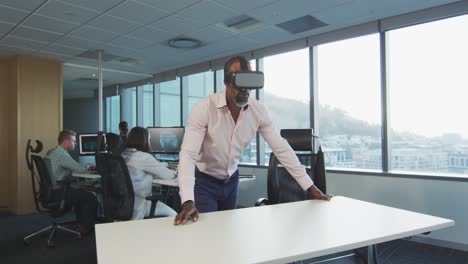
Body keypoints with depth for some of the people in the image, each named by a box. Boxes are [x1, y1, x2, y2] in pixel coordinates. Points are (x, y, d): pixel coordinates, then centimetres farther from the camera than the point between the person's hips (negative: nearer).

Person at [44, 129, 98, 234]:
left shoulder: (52, 152, 13)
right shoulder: (61, 154, -19)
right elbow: (80, 169, -22)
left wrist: (87, 167, 7)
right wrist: (90, 168, -1)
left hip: (51, 190, 11)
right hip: (58, 192, -11)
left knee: (81, 193, 27)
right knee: (91, 198, -5)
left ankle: (81, 223, 31)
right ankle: (85, 227, 9)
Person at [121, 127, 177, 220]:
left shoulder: (123, 155, 8)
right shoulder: (144, 157, -16)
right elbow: (167, 175, -6)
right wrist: (174, 172, 18)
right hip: (135, 209, -8)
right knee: (173, 215, 5)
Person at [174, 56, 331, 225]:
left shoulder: (258, 110, -15)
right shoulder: (204, 108, -26)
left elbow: (281, 149, -10)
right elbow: (188, 154, -32)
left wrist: (310, 187, -11)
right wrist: (188, 202, -44)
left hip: (231, 180, 4)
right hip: (204, 181, -4)